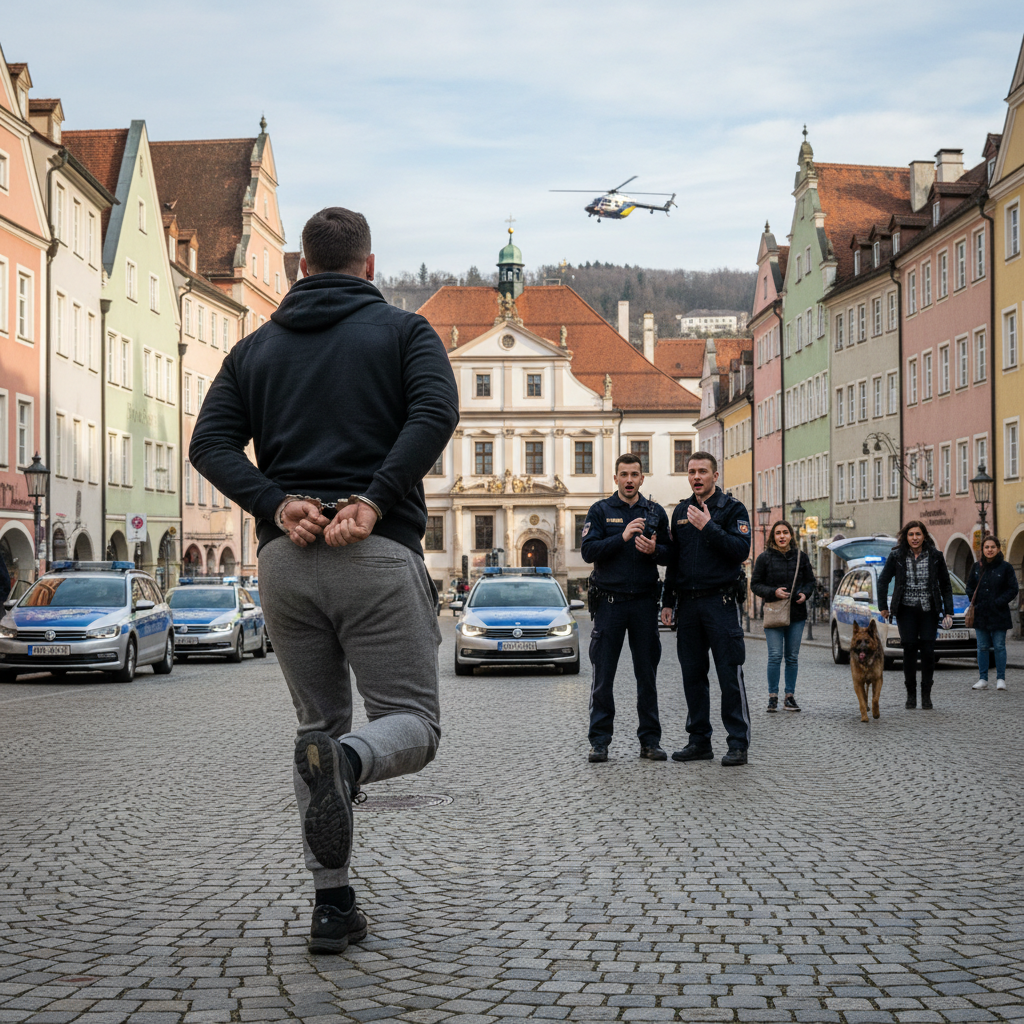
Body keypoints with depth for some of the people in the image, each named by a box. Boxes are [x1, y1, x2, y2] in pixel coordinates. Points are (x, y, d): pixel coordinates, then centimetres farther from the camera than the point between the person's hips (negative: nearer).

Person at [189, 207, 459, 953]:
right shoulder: (403, 331, 8)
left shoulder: (257, 347, 17)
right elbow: (436, 412, -13)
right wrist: (375, 501, -16)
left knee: (318, 724, 14)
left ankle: (333, 904, 10)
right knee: (413, 722, 3)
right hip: (378, 555, -3)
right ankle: (347, 762, -32)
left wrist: (278, 503, -7)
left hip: (285, 558, 4)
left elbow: (211, 444, 3)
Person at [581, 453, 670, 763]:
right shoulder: (600, 511, 4)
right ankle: (599, 740, 6)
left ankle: (650, 740, 12)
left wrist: (654, 550, -11)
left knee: (647, 675, 5)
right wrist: (622, 538, -18)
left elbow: (669, 554, 11)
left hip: (644, 601, 2)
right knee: (603, 676, 0)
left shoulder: (655, 512, 11)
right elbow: (588, 550, -7)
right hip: (609, 601, -2)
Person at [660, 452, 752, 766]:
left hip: (720, 602, -5)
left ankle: (738, 743, -2)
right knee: (693, 675, 7)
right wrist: (668, 601, 14)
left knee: (730, 674, -6)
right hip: (687, 604, 5)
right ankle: (699, 740, 15)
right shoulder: (681, 511, 14)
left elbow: (741, 550, -14)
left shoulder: (732, 509, -1)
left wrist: (709, 527, -20)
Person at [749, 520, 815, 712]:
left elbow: (810, 581, 15)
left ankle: (790, 696, 14)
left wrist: (805, 594, -5)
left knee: (792, 657, 6)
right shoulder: (765, 557, -1)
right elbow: (755, 584, 0)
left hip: (797, 613, 3)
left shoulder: (800, 557, 7)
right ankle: (773, 697, 1)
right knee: (775, 656, -8)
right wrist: (774, 592, -15)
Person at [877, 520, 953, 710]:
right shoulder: (896, 556, -2)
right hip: (906, 611, 0)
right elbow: (883, 580, 8)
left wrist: (948, 612, 1)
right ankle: (911, 693, 8)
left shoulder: (935, 557, 0)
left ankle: (926, 694, 4)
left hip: (929, 611, 0)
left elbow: (945, 585, 6)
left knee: (927, 651, -5)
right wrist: (883, 606, 6)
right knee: (909, 650, -3)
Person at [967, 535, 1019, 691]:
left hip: (998, 614, -3)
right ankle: (983, 679, 11)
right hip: (980, 614, 3)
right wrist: (973, 602, 0)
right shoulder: (976, 567, 8)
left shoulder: (1005, 567, -3)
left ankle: (1000, 679, 7)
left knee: (999, 647, -1)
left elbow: (1014, 589, -3)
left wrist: (1000, 602, -12)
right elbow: (970, 587, 15)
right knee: (982, 647, 6)